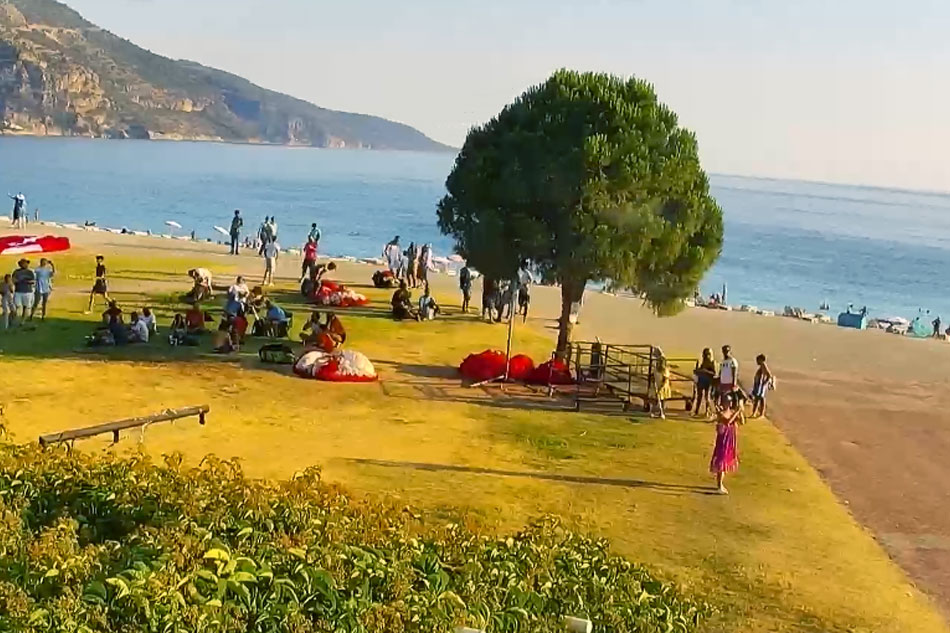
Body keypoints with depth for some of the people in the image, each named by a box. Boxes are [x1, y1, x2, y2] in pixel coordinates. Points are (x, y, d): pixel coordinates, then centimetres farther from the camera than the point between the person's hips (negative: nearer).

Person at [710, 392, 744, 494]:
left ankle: (720, 484, 28)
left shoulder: (733, 412, 3)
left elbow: (742, 422, -3)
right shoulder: (722, 414, -16)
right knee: (721, 462, -6)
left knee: (726, 462, 15)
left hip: (731, 441, 7)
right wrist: (737, 412, -30)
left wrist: (740, 412, -13)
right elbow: (728, 422, -33)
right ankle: (719, 486, -2)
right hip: (723, 440, -7)